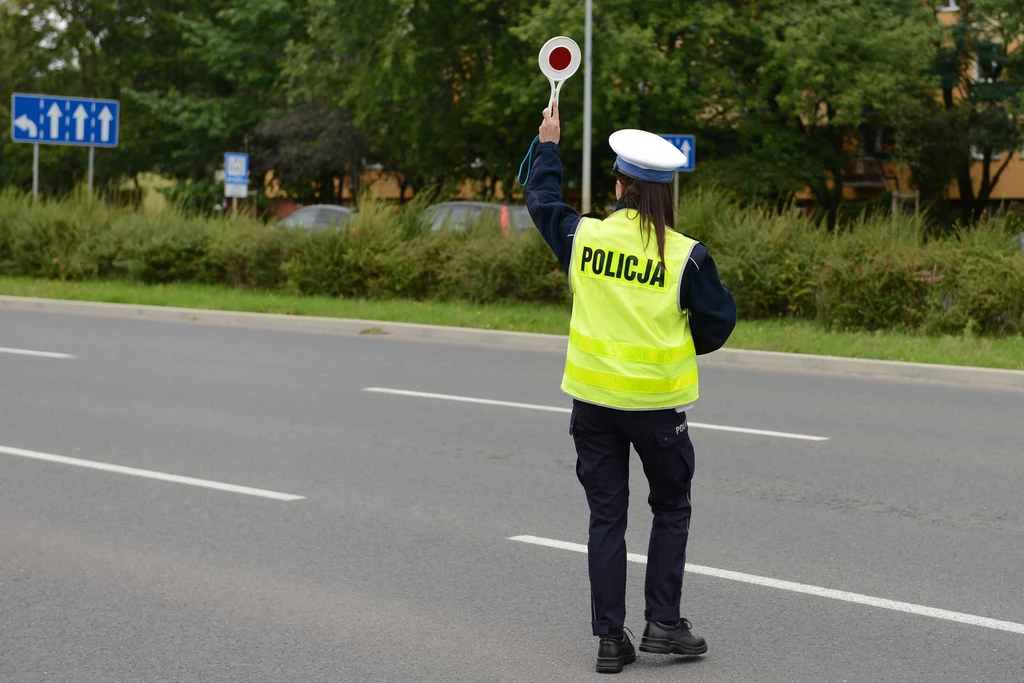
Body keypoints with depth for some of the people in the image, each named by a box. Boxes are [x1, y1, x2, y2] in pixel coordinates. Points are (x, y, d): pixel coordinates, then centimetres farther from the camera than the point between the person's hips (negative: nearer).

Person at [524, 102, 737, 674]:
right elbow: (719, 321, -3)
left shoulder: (585, 236, -5)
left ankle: (610, 638, 9)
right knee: (672, 509, 16)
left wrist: (549, 145, 30)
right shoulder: (686, 255, -12)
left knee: (606, 516, 9)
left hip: (594, 398, 3)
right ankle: (663, 623, 12)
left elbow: (543, 201, 15)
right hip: (658, 401, -2)